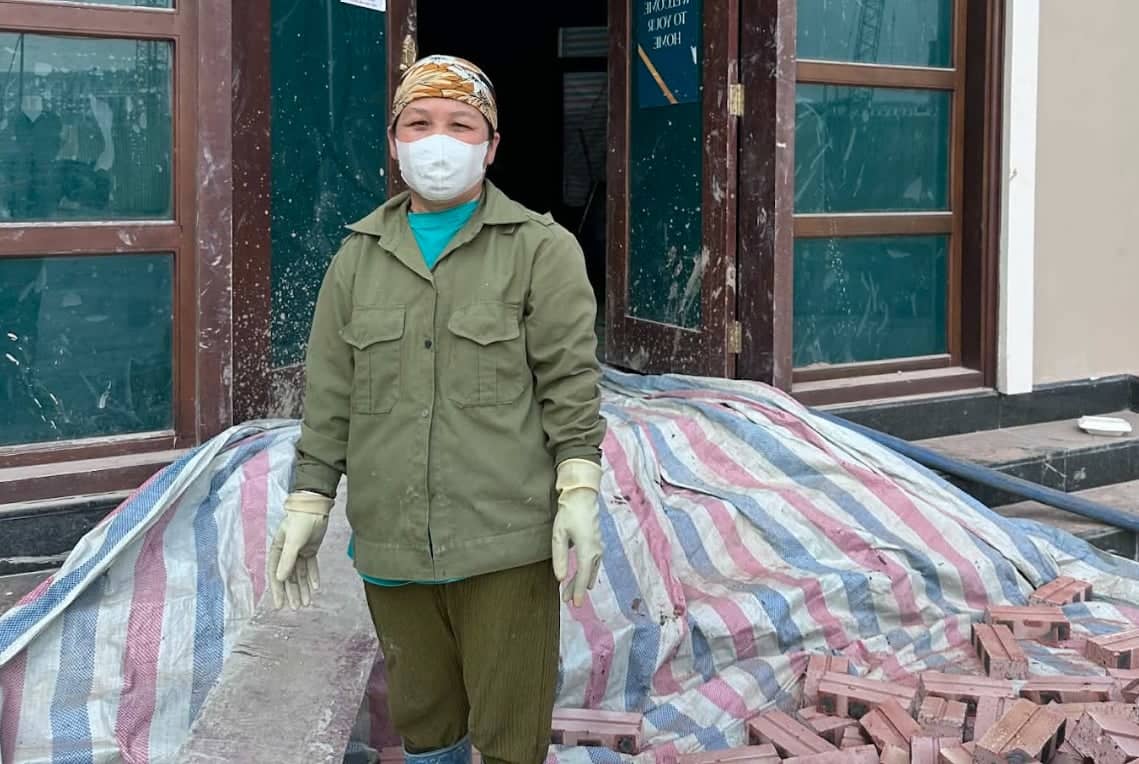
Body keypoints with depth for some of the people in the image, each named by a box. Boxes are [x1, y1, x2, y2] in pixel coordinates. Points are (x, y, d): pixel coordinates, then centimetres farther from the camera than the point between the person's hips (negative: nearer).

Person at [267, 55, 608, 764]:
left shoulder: (542, 248, 1)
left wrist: (579, 488, -12)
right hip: (390, 547, 4)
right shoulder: (359, 258, 12)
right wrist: (309, 500, 8)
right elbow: (329, 398, 12)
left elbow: (571, 380, -4)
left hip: (506, 544, -4)